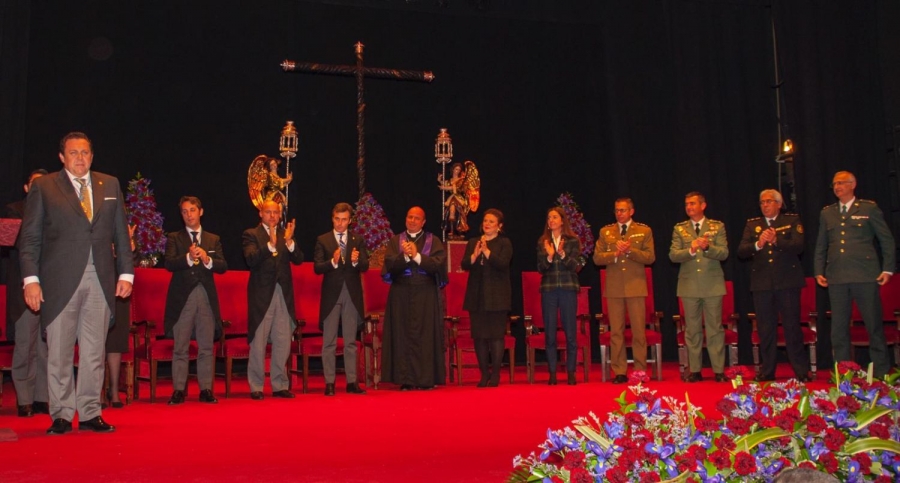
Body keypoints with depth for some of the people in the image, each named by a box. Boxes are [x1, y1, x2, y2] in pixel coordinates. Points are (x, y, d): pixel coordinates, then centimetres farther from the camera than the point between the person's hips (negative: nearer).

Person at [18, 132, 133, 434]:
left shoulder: (110, 185, 13)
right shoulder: (44, 187, 5)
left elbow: (121, 234, 13)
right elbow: (29, 238, 2)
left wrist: (126, 272, 6)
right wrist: (31, 279, -6)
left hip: (101, 281, 2)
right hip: (60, 281, -2)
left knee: (94, 352, 5)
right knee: (59, 352, 2)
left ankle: (90, 413, 13)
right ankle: (62, 415, 13)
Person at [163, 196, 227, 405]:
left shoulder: (213, 239, 15)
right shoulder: (174, 238, 9)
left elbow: (223, 266, 4)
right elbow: (169, 264, -6)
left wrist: (207, 259, -14)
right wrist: (188, 257, -22)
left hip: (206, 296, 2)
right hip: (182, 297, -2)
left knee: (207, 347, 3)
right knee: (180, 347, -1)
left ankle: (206, 390, 8)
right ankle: (179, 390, 4)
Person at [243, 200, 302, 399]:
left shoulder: (286, 234, 11)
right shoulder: (251, 234, 0)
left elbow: (298, 259, 0)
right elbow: (251, 259, -16)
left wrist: (289, 242, -17)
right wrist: (270, 244, -28)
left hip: (283, 294, 4)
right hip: (261, 295, -4)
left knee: (283, 343, 8)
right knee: (258, 343, 0)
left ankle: (280, 385, 17)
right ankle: (256, 387, 8)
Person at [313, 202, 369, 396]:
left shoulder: (358, 240, 7)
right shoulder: (322, 240, 2)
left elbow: (365, 266, -1)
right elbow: (317, 268, -7)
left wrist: (356, 261, -23)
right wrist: (333, 262, -25)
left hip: (352, 294, 2)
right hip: (331, 294, -2)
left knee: (351, 341, 7)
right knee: (329, 342, 2)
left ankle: (352, 382, 12)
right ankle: (329, 382, 7)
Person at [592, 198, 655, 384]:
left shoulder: (644, 231, 6)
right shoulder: (605, 232, 11)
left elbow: (650, 257, -2)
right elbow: (597, 258, 4)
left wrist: (629, 251, -15)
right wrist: (615, 254, -12)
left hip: (636, 286, -2)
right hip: (614, 288, 2)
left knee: (639, 331, 0)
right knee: (616, 331, 3)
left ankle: (640, 371, 7)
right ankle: (619, 372, 8)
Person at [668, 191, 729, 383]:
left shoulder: (717, 227, 5)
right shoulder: (679, 229, 8)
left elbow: (724, 253, -4)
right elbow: (673, 255, -2)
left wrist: (707, 247, -22)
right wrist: (691, 250, -19)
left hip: (713, 285, -1)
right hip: (689, 286, 2)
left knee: (715, 328, 1)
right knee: (692, 329, 6)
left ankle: (719, 371, 7)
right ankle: (695, 370, 13)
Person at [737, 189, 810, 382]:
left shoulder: (792, 220, 6)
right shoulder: (752, 224, 12)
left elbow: (798, 246, -9)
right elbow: (741, 251, 1)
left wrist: (776, 241, -24)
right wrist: (758, 245, -18)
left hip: (787, 281, -3)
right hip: (762, 284, 3)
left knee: (792, 326, -2)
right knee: (765, 329, 6)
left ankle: (801, 372, 5)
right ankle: (767, 371, 13)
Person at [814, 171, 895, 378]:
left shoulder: (869, 209, 4)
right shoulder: (827, 213, 15)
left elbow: (887, 240, 5)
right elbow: (821, 246, 18)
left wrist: (887, 269, -1)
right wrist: (819, 271, 9)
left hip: (865, 275, -3)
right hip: (836, 277, 3)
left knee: (874, 325, 1)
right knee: (839, 328, 4)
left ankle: (881, 372, 10)